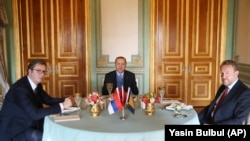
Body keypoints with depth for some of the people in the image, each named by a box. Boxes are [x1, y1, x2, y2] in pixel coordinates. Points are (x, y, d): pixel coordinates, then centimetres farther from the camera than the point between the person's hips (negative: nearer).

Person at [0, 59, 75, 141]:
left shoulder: (37, 85, 1)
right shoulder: (20, 88, -26)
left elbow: (49, 100, 9)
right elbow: (35, 114, -32)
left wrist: (65, 100, -10)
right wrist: (62, 105, -31)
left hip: (29, 124, 8)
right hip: (14, 131, -8)